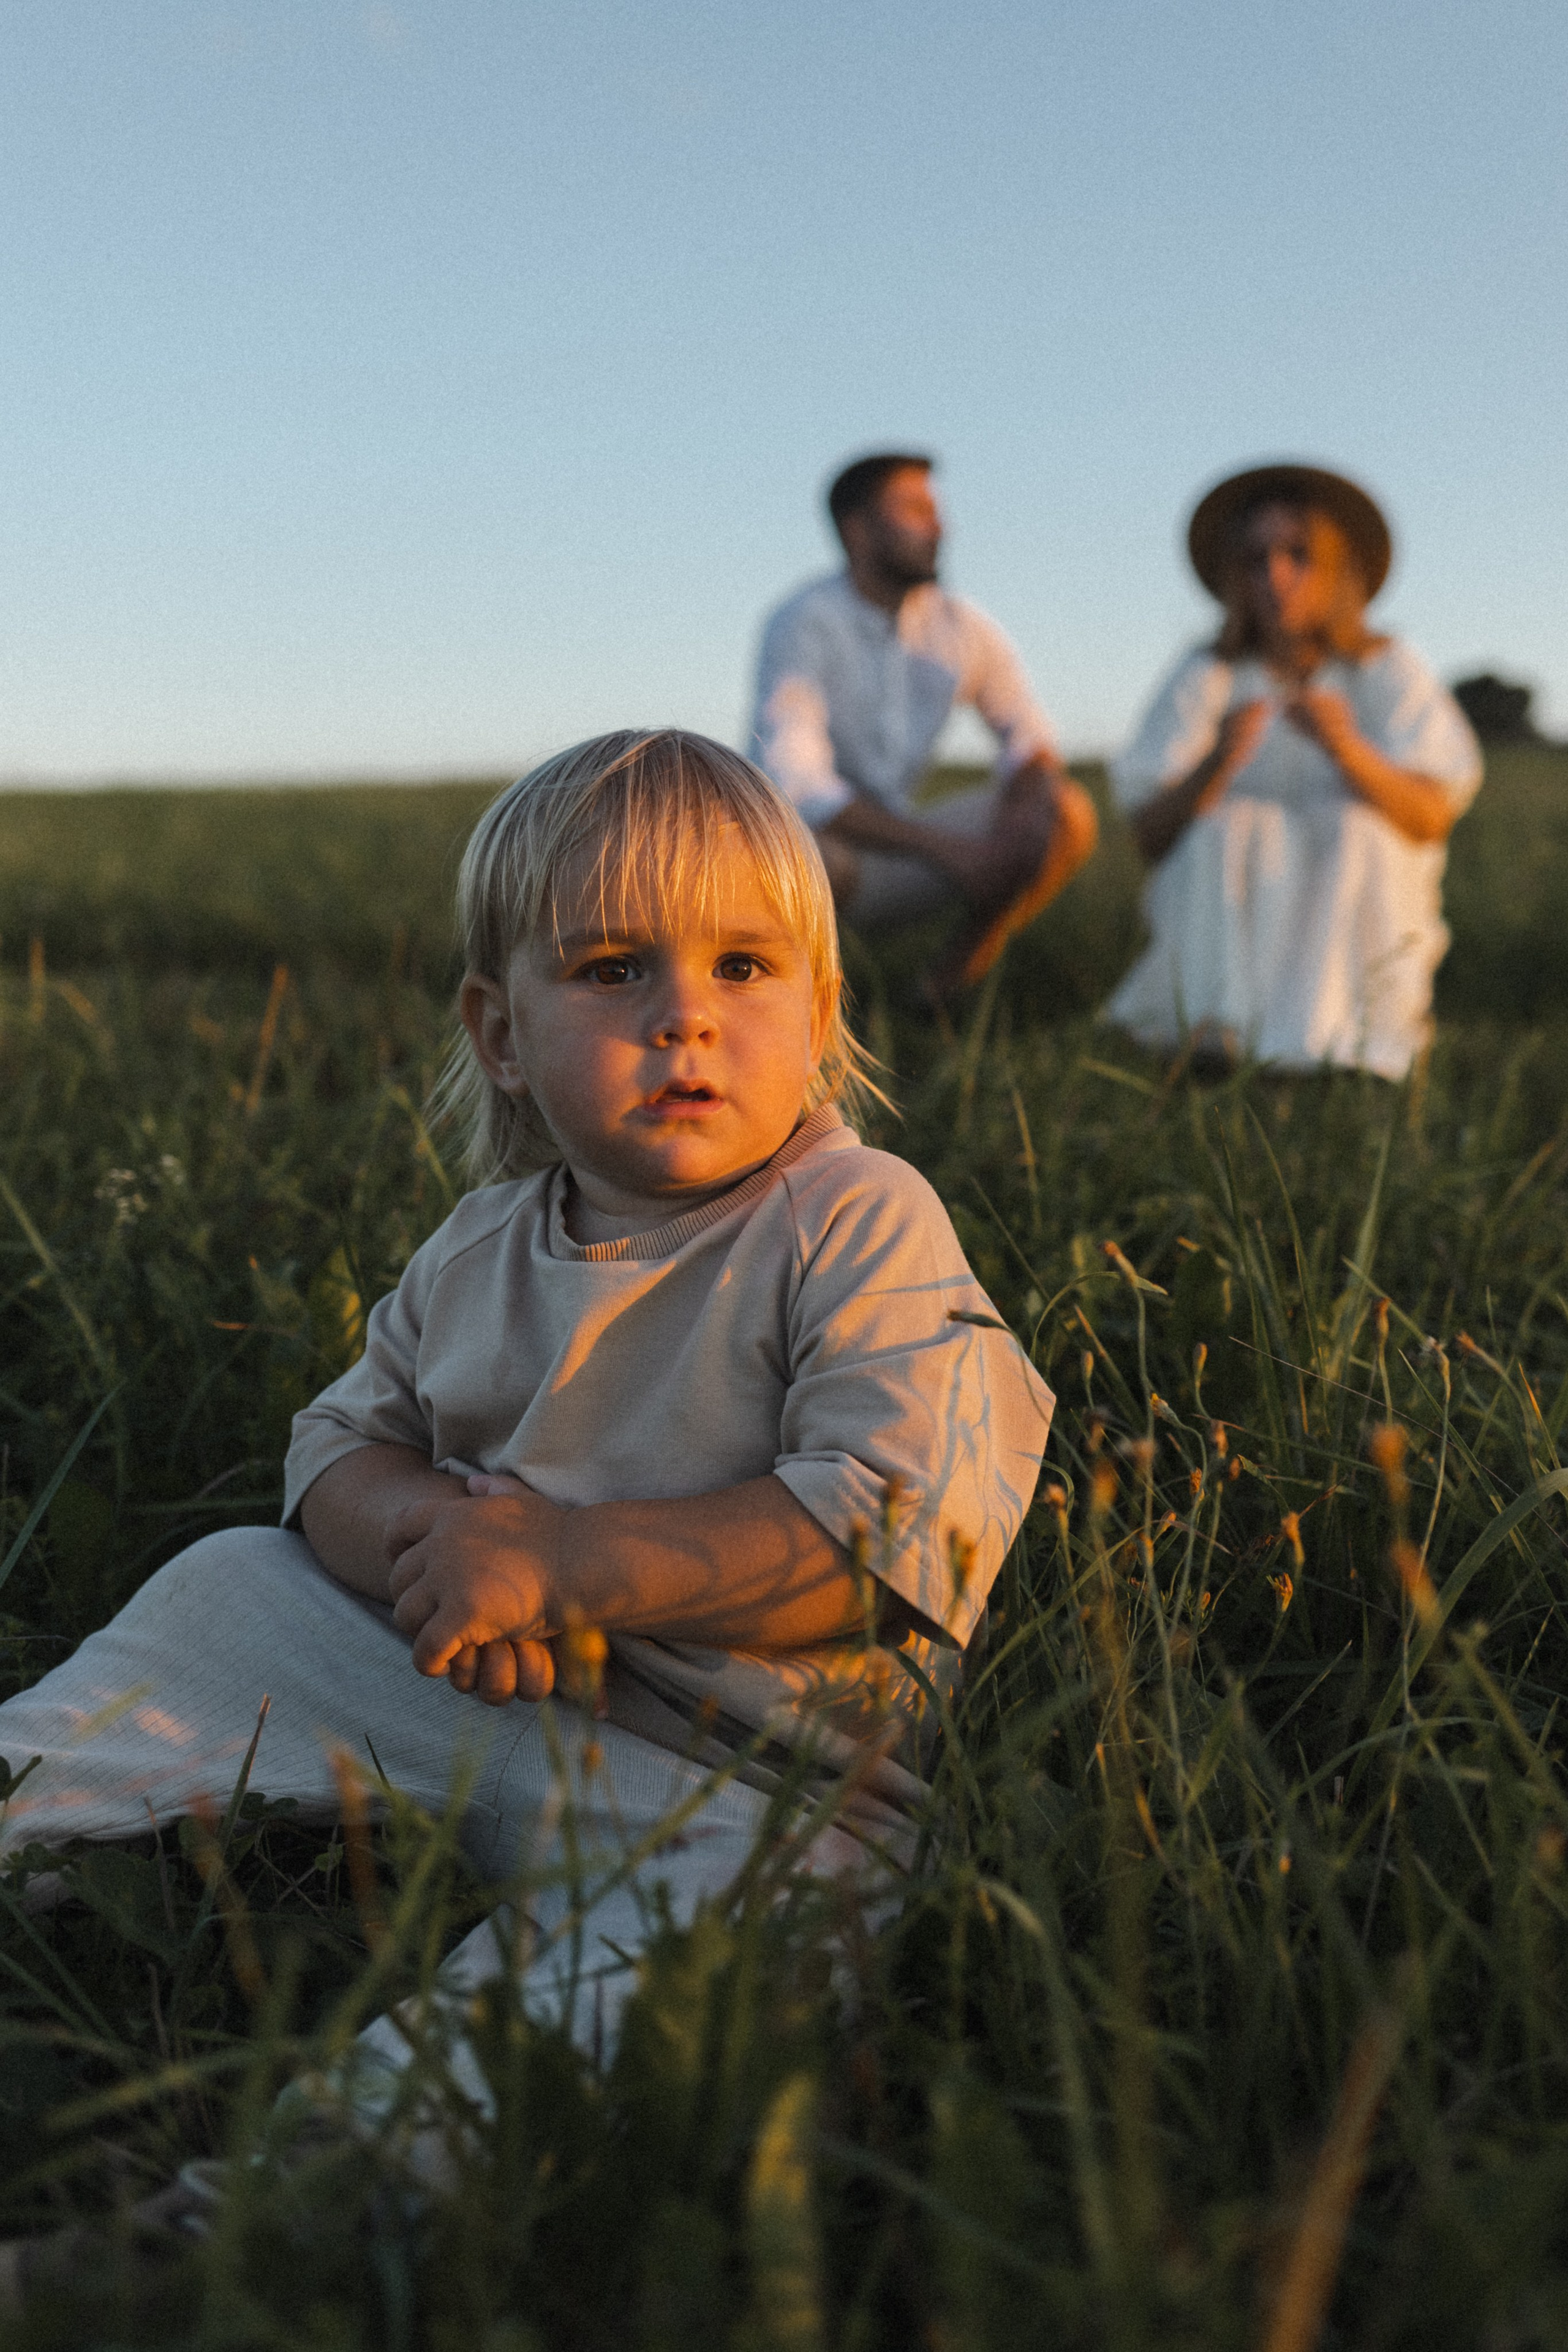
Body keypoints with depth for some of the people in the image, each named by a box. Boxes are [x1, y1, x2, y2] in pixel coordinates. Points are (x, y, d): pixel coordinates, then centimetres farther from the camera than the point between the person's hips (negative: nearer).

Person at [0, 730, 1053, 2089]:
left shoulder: (858, 1224, -11)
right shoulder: (480, 1249, 8)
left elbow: (889, 1522, -21)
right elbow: (342, 1442, 14)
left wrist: (552, 1559, -23)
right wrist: (421, 1527, -13)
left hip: (739, 1774, -6)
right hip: (471, 1688, 6)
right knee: (230, 1584, 7)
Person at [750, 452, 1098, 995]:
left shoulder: (960, 626, 1)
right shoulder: (802, 625, -17)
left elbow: (1027, 736, 11)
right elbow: (796, 786, -27)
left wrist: (1027, 810, -15)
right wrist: (937, 846, -32)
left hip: (894, 851, 6)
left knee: (1069, 816, -11)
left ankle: (955, 984, -1)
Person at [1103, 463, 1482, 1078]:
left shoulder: (1389, 673, -1)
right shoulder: (1205, 678, -2)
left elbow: (1432, 820, -14)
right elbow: (1147, 837, -10)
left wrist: (1349, 752, -32)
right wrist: (1214, 766, -29)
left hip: (1358, 919, 0)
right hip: (1225, 919, 0)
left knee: (1354, 825, -28)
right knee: (1228, 827, -26)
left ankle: (1317, 1049, -35)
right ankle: (1218, 1034, -35)